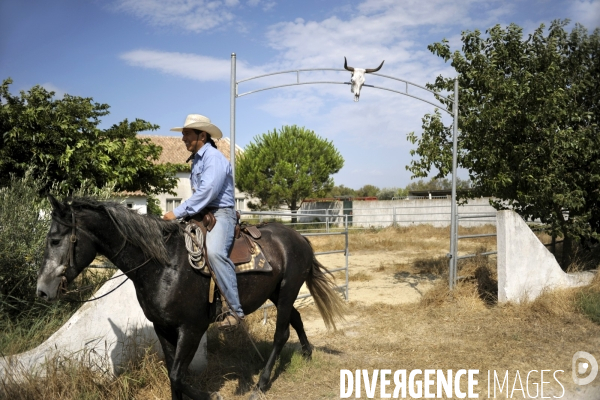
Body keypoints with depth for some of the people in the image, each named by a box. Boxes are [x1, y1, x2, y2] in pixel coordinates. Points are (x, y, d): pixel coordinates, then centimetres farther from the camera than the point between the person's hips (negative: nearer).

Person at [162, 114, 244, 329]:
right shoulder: (196, 160, 18)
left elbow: (207, 191, -23)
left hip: (221, 213, -11)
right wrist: (181, 213, 10)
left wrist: (178, 212, -22)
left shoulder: (213, 157, -11)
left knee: (215, 251, -34)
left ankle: (235, 310, -31)